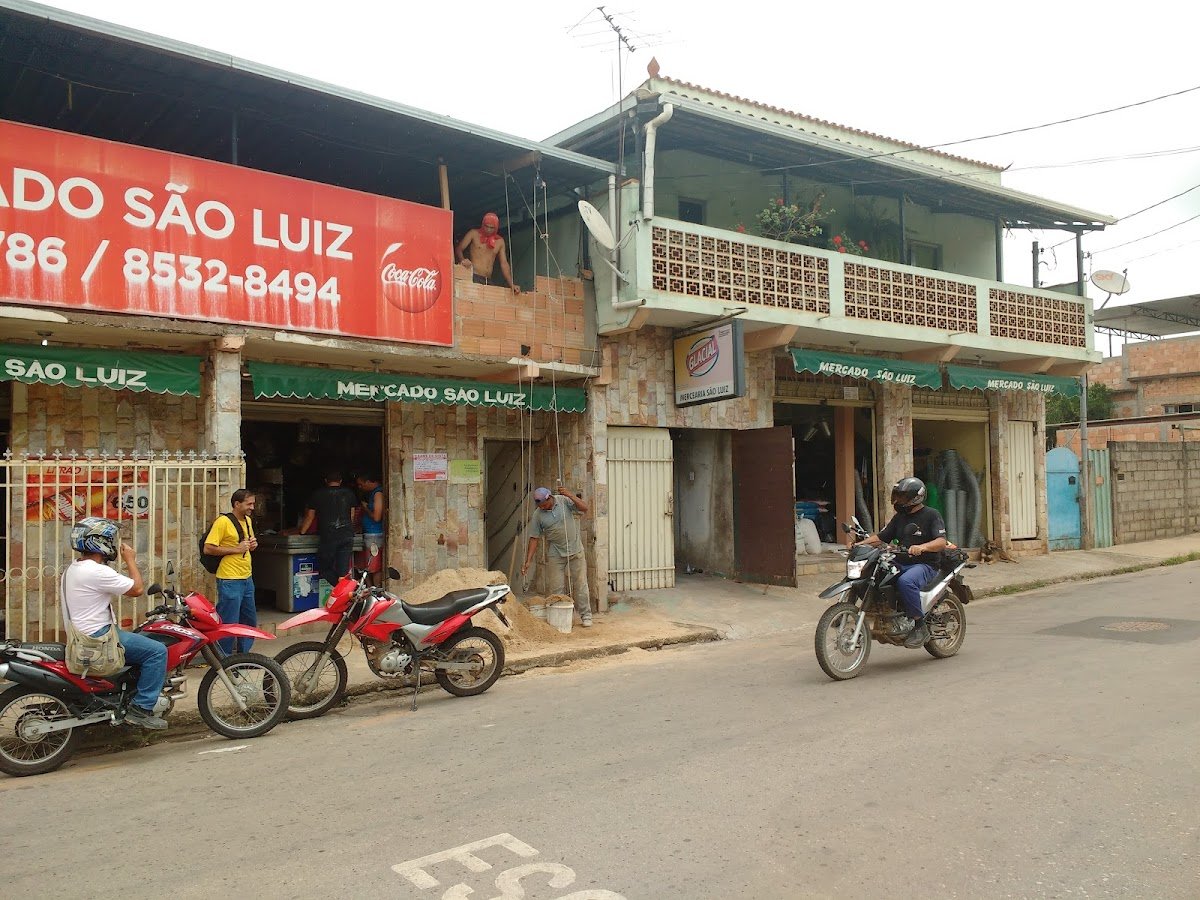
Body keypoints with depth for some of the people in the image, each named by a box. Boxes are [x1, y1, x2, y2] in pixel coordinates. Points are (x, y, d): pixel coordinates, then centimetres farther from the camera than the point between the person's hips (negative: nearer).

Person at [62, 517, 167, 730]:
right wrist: (130, 560, -8)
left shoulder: (74, 568, 12)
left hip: (84, 634, 11)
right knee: (157, 651, -15)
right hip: (99, 637, -11)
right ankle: (141, 708, -11)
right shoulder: (97, 571, -21)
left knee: (145, 643, 25)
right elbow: (137, 589, -17)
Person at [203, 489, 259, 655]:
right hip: (230, 580, -9)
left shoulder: (248, 521, 14)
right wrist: (236, 549, -19)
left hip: (247, 579, 9)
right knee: (229, 623, -4)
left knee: (250, 621, 17)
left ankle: (243, 655, 30)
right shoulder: (223, 522, -13)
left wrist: (252, 545, 7)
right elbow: (208, 548, -17)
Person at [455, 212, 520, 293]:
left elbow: (504, 264, 13)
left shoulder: (500, 241, 14)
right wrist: (462, 260, -19)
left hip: (488, 281, 4)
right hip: (474, 278, -4)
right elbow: (458, 249, 5)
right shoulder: (474, 234, 6)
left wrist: (511, 284, 2)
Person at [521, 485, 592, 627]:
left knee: (580, 584, 3)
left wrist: (569, 494, -27)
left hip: (575, 551, -1)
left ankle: (586, 616, 11)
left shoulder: (564, 501, -6)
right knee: (556, 588, 0)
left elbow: (584, 508, -15)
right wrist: (528, 561, -7)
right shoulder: (538, 515, -5)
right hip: (556, 555, 1)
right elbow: (534, 538, -3)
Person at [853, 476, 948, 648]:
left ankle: (920, 626, -25)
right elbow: (881, 537, 17)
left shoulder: (931, 515, -1)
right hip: (900, 564, 7)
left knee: (905, 581, -38)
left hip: (925, 565, -7)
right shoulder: (899, 517, 21)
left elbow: (941, 542, -14)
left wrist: (922, 547, -34)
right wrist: (860, 543, -1)